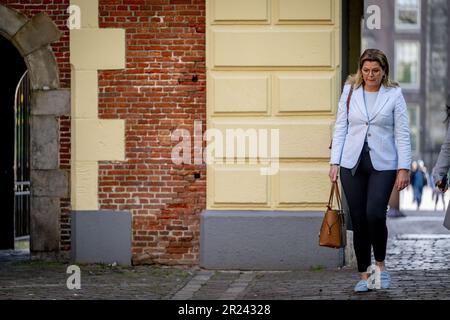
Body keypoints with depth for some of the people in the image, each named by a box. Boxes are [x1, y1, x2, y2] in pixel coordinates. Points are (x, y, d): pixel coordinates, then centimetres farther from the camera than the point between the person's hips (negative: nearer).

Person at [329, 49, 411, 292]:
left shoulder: (394, 95, 1)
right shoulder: (350, 92, 7)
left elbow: (402, 134, 0)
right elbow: (340, 128, 7)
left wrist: (404, 168, -7)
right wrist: (335, 162, 0)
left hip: (383, 165, -2)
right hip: (353, 164, 2)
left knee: (375, 215, -17)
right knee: (358, 220, 2)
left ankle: (380, 264, 6)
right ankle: (364, 275, 11)